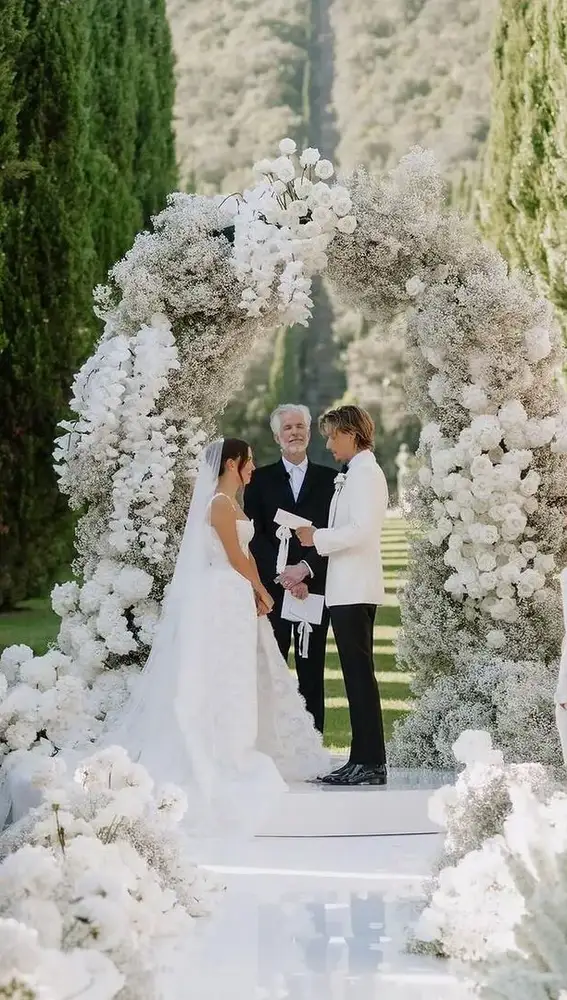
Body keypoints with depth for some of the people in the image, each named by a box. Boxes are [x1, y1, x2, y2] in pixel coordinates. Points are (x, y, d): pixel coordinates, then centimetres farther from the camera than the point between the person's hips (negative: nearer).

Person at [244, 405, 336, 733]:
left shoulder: (329, 479, 9)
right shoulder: (260, 480, 9)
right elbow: (255, 537, 1)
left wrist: (305, 569, -12)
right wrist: (282, 576, -11)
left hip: (314, 588, 0)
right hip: (272, 589, 0)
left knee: (312, 672, 3)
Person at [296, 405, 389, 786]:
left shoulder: (365, 473, -10)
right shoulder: (356, 473, 19)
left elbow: (362, 530, -21)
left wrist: (317, 537, -12)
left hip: (355, 590, -10)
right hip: (349, 589, 10)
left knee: (360, 673, -8)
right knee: (357, 674, 9)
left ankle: (372, 764, -6)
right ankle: (362, 760, 13)